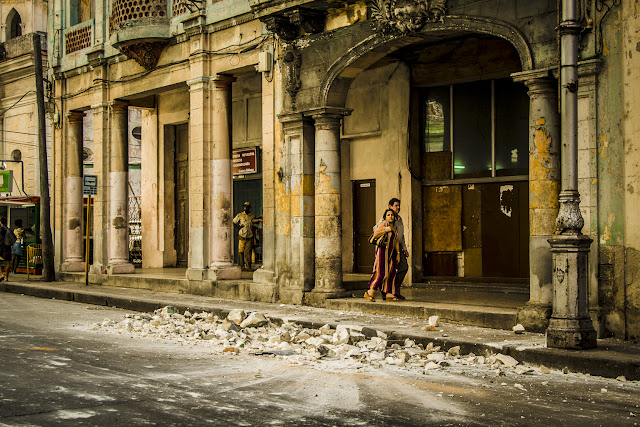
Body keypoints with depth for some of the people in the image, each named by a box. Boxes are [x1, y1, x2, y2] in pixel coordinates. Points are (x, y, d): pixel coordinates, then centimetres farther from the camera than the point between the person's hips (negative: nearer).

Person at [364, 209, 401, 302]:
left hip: (391, 252, 8)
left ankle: (389, 295, 3)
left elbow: (396, 242, 18)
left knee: (391, 273, 1)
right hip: (382, 250, -8)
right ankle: (370, 293, -8)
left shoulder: (394, 228, 16)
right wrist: (385, 230, -22)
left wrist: (398, 254, 13)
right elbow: (375, 235, -14)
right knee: (381, 273, -14)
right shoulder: (384, 223, -6)